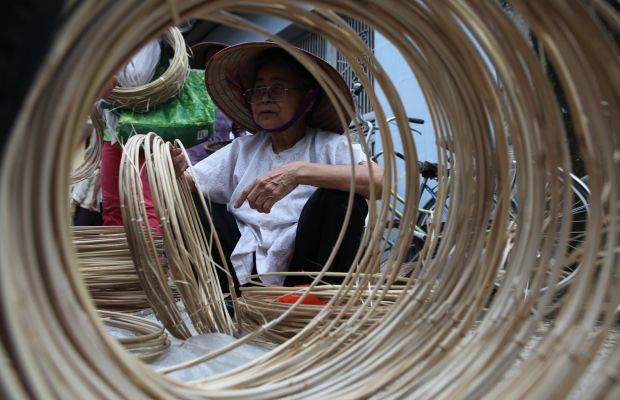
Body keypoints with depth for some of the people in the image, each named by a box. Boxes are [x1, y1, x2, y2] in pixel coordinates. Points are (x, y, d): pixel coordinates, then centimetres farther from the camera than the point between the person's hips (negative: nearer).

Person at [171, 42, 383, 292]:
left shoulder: (329, 145, -1)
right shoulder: (243, 148, 13)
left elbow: (379, 181, -21)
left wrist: (299, 172, -32)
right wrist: (175, 174, -20)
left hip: (297, 277, -3)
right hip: (241, 275, 4)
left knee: (340, 194, -24)